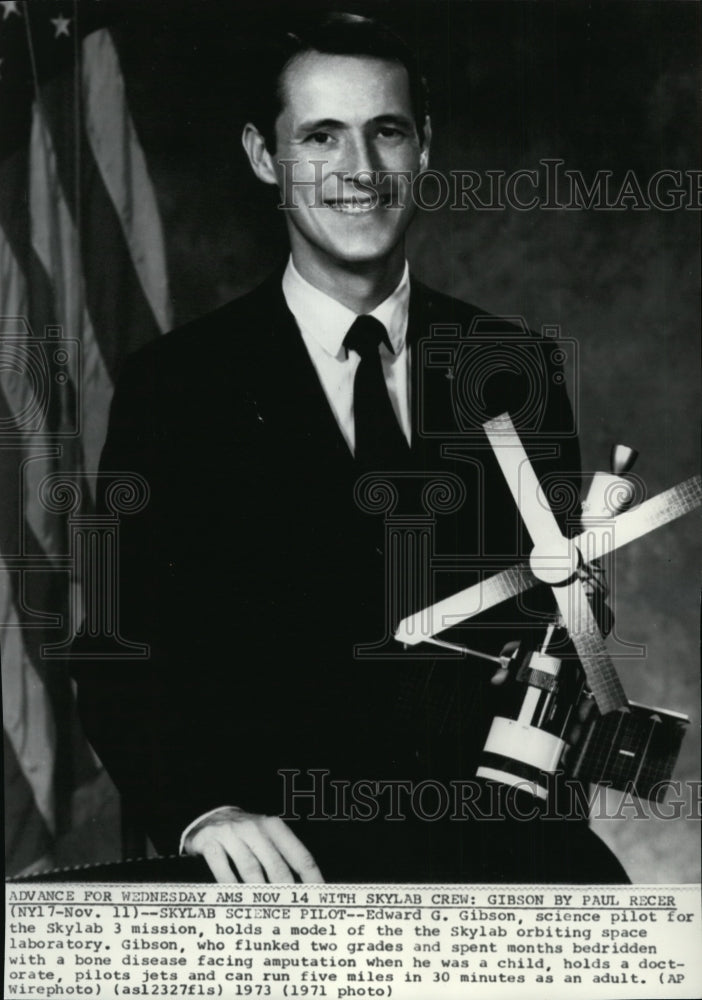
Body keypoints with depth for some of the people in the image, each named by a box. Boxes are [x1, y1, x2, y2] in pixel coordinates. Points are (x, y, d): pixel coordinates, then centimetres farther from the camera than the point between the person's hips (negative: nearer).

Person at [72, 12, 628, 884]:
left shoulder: (512, 373, 8)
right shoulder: (175, 387, 1)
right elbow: (120, 664, -2)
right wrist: (201, 810, -19)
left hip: (488, 829, 2)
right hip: (282, 852, -2)